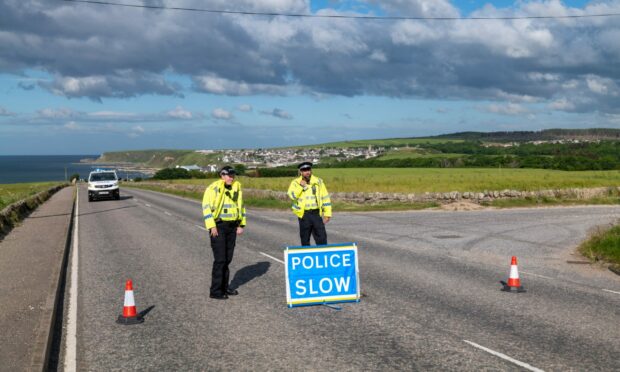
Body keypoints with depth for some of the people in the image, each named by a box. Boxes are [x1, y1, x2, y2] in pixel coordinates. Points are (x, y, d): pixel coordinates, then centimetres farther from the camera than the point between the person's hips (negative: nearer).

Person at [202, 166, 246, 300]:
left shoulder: (236, 188, 11)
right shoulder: (214, 188, -10)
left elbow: (241, 206, 21)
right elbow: (206, 206, -13)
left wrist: (241, 224, 14)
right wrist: (211, 226, -18)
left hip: (232, 227, 7)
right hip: (218, 227, -7)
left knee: (228, 259, 12)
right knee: (220, 259, -8)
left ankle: (224, 287, 23)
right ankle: (215, 291, -1)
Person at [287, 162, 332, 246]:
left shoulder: (318, 182, 5)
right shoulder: (295, 183, 2)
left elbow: (325, 198, 6)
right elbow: (292, 196, -14)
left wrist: (327, 214, 2)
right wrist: (301, 186, -15)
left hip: (316, 214, 0)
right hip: (304, 214, 0)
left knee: (322, 238, -4)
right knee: (305, 239, 8)